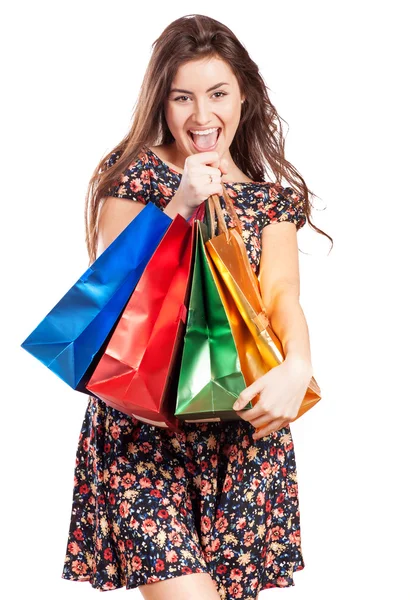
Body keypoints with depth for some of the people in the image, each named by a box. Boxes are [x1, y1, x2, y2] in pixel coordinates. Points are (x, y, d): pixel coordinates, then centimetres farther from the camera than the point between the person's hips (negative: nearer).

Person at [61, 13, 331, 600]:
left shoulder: (270, 199, 11)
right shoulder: (133, 177, 3)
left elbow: (282, 297, -3)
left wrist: (297, 368, -24)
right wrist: (181, 204, -14)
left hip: (243, 426, 3)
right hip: (141, 429, -3)